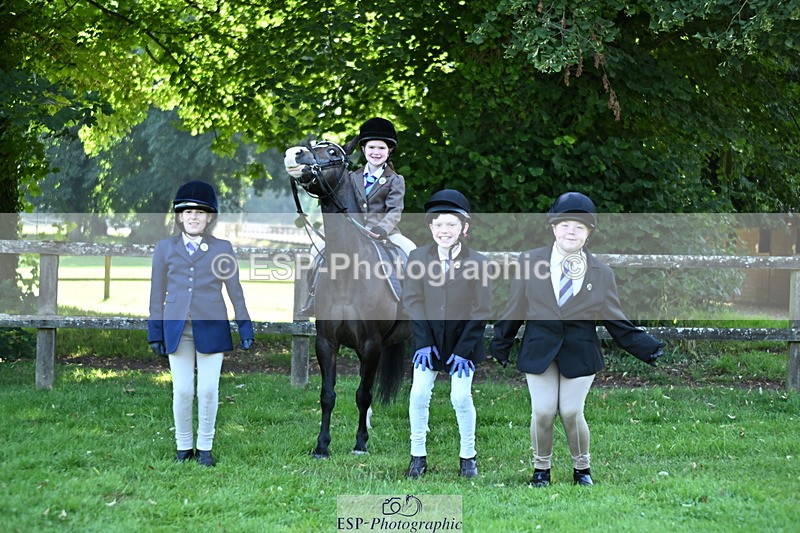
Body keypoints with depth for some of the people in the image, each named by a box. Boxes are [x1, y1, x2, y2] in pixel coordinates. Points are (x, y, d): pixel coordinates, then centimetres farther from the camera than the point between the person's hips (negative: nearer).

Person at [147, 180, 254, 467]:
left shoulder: (222, 248, 6)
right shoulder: (165, 248, 8)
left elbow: (235, 291, 7)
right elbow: (158, 293, 9)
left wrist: (245, 328, 4)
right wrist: (155, 332, 6)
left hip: (211, 327, -1)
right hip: (177, 329, 1)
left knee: (208, 390, 0)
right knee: (182, 391, 1)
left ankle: (205, 447, 13)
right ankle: (183, 446, 15)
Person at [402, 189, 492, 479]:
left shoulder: (477, 262, -9)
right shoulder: (418, 257, -3)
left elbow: (481, 310, -7)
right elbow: (412, 301, -3)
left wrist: (464, 349, -11)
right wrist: (423, 342, -12)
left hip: (462, 341, -2)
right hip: (428, 339, 2)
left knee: (461, 397, -3)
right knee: (419, 395, -2)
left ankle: (468, 457, 15)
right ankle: (418, 455, 12)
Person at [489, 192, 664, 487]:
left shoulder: (601, 273, 2)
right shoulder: (530, 262, 1)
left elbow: (615, 321, 4)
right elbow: (515, 309, 8)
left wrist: (647, 347, -5)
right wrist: (500, 346, 12)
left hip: (580, 352, 0)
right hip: (539, 350, 0)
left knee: (571, 412, -4)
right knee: (542, 412, -4)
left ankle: (582, 469, 19)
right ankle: (541, 468, 18)